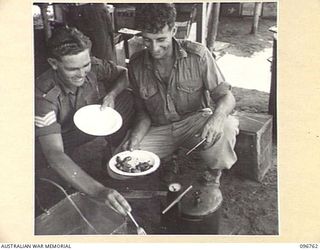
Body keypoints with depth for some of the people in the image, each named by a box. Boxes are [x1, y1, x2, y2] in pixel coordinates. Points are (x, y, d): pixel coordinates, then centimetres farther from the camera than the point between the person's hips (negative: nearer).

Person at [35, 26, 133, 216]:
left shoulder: (93, 67, -24)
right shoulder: (44, 96, -37)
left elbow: (125, 73, -3)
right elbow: (54, 155, -47)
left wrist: (112, 94, -27)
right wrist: (99, 192, -59)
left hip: (89, 124, 4)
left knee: (125, 99, -15)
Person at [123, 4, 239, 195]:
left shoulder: (197, 55, -13)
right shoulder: (136, 65, -4)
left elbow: (226, 96, -12)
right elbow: (143, 113, 4)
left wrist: (216, 117, -36)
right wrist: (135, 138, -16)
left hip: (196, 122, -2)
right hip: (159, 131, 2)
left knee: (225, 129, -35)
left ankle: (213, 178, -4)